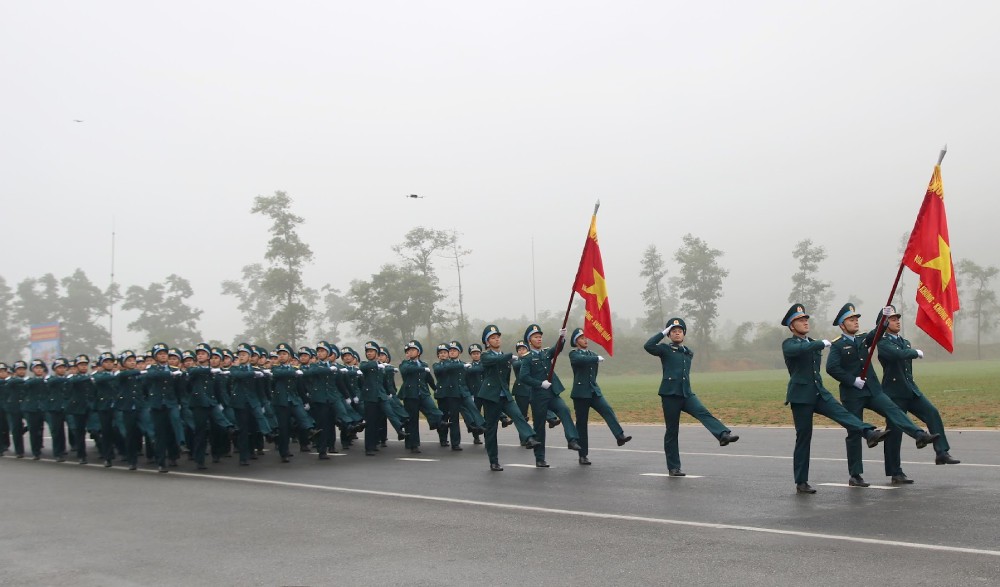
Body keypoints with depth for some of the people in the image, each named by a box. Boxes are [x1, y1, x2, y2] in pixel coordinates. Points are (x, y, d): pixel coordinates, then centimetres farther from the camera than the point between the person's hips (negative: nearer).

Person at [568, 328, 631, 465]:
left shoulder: (592, 354, 17)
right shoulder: (573, 354, -4)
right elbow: (581, 360, -25)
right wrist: (597, 358, -21)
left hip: (594, 391, 5)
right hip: (581, 393, -5)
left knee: (608, 411, -19)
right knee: (581, 423, -1)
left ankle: (620, 436, -32)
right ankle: (583, 456, 5)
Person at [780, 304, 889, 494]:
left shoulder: (813, 343, 17)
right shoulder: (788, 344, -5)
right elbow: (800, 349, -27)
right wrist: (822, 344, -24)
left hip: (819, 393, 6)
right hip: (801, 396, -6)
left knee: (842, 413, -21)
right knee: (803, 438, -3)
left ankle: (870, 433, -45)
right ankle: (801, 482, 4)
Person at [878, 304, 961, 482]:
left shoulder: (905, 342, 16)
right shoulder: (883, 343, -10)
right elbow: (898, 354, -28)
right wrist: (916, 352, -14)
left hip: (911, 391, 7)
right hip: (894, 394, -7)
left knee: (933, 413, -14)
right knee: (894, 433, -2)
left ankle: (941, 453, -14)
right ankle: (895, 473, 5)